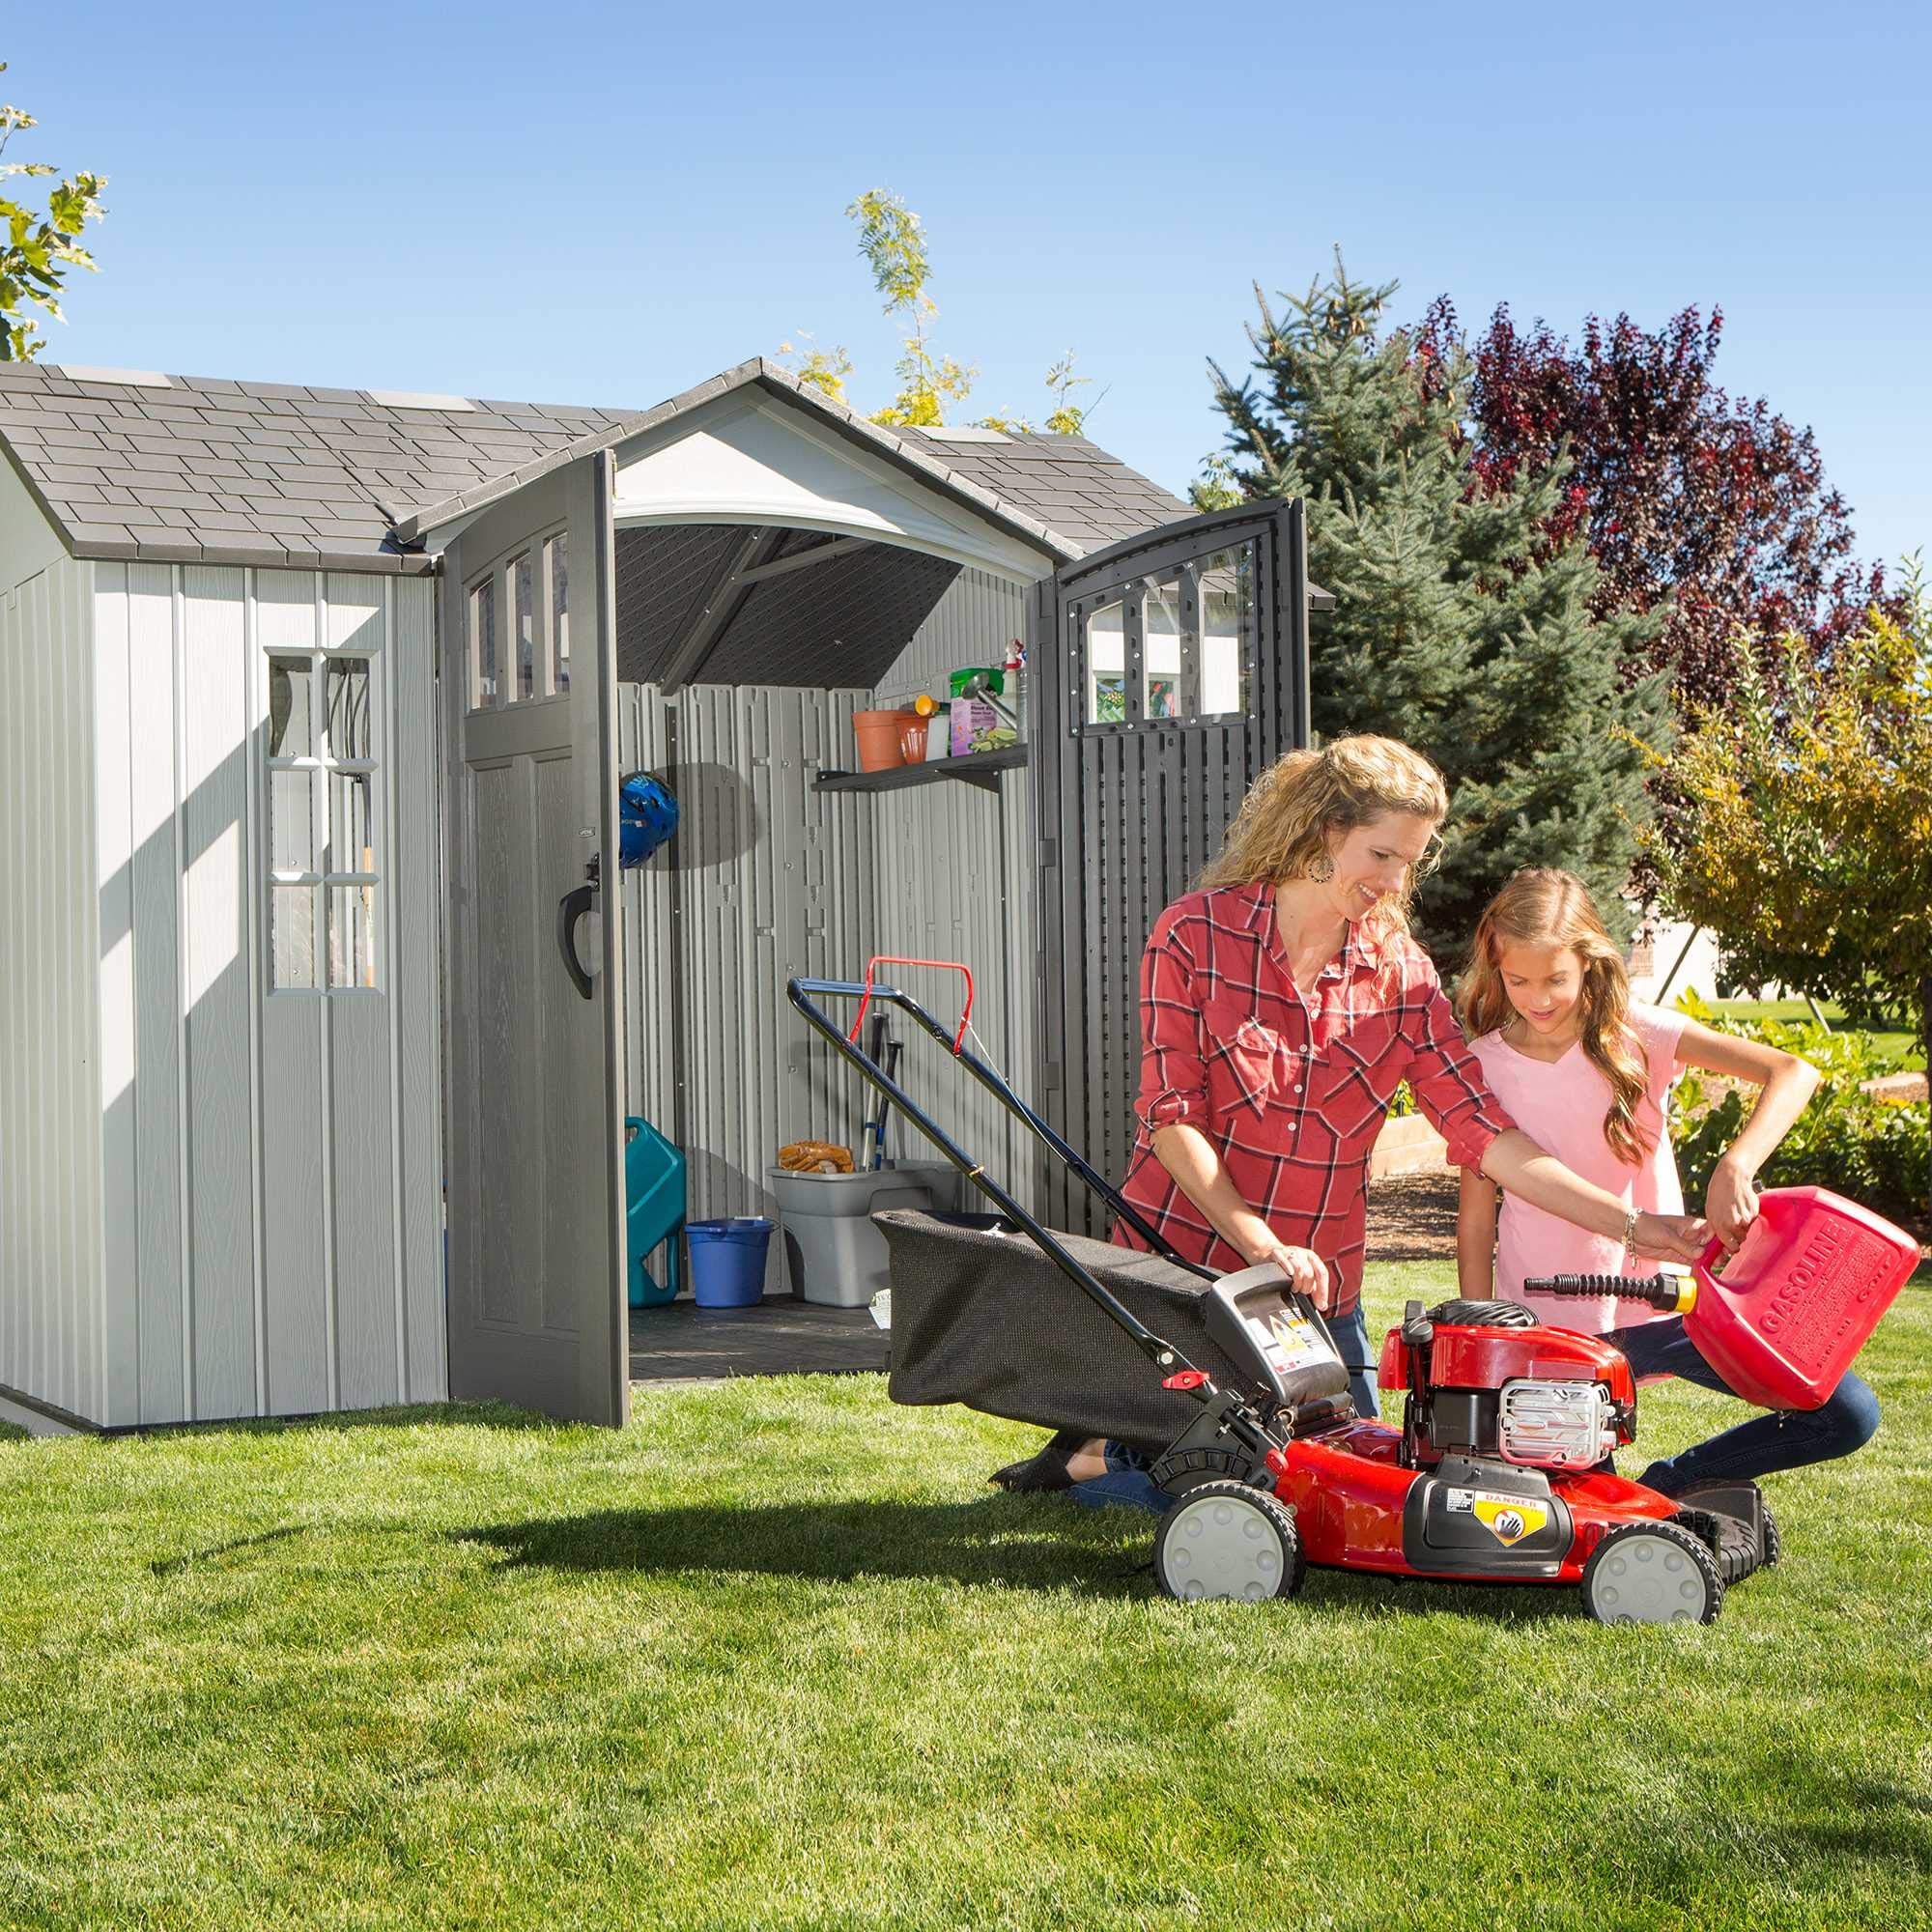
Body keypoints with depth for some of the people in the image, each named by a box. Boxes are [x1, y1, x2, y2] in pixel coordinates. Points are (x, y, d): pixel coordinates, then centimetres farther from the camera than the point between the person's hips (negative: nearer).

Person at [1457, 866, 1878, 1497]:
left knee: (1849, 1415, -9)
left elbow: (1793, 1073, -18)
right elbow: (1476, 1221, 0)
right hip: (1547, 1326, -1)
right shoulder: (1482, 1066, -3)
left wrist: (1734, 1167, -34)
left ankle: (1663, 1487, 8)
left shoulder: (1635, 1033, -6)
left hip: (1658, 1301, 1)